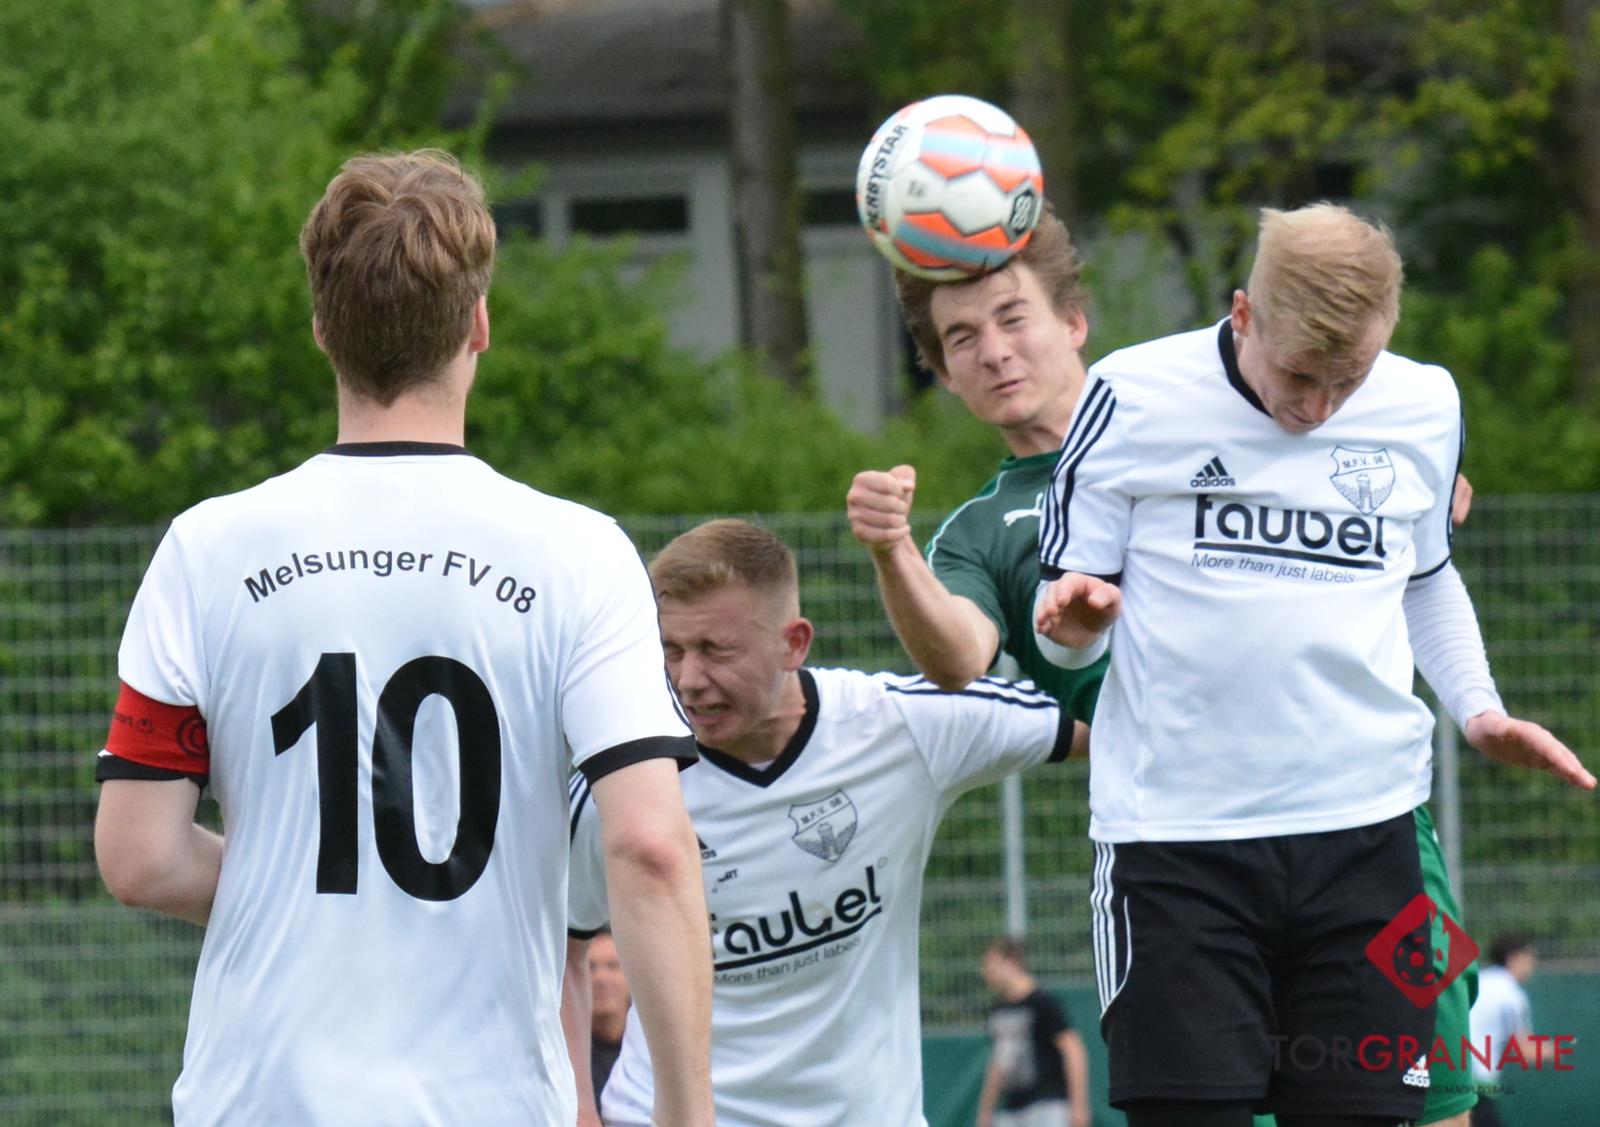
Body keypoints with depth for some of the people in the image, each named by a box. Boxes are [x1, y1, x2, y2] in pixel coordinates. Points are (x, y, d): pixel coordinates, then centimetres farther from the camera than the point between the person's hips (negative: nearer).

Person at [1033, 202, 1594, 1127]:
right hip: (1173, 835, -3)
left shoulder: (1426, 410, 7)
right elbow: (1067, 632, 4)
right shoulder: (1135, 399, -3)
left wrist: (1479, 707, 10)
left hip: (1363, 833, 3)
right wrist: (1072, 621, -19)